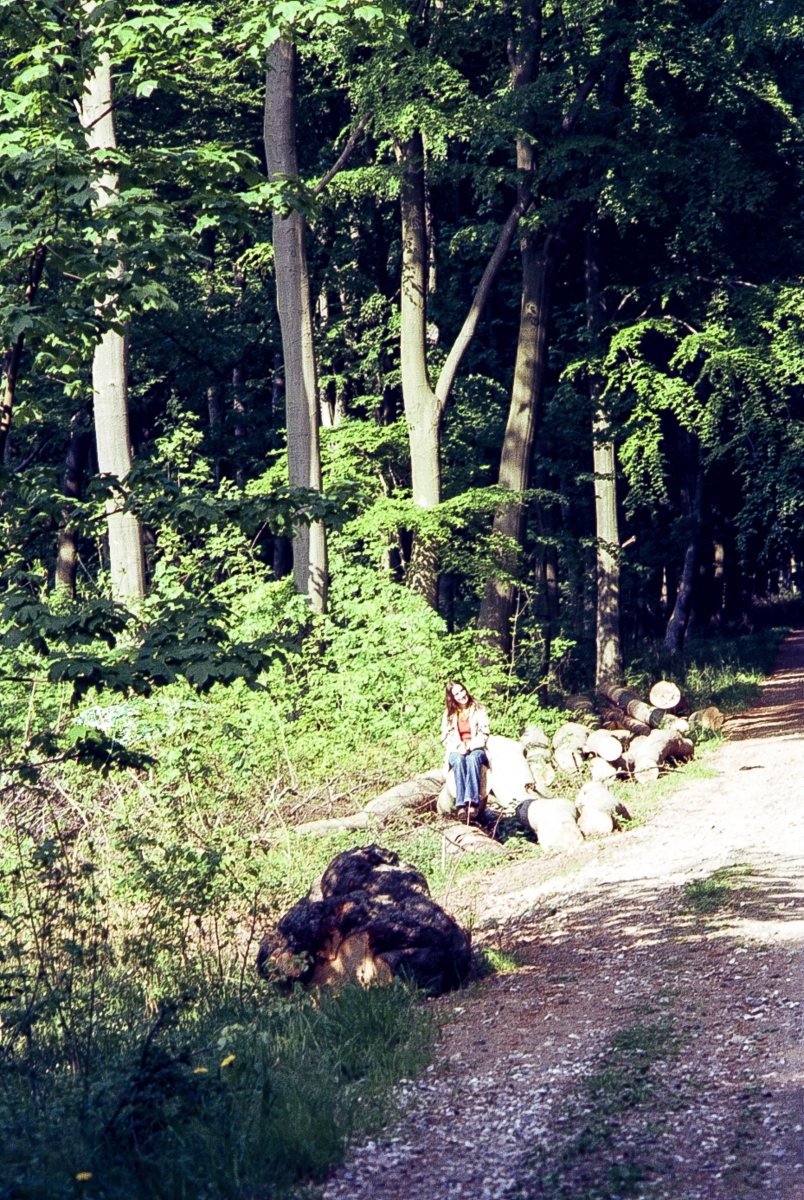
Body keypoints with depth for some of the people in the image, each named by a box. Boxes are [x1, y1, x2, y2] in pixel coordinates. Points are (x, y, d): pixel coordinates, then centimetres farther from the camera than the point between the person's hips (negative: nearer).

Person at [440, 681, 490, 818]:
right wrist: (458, 747, -14)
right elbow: (445, 738, 6)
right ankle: (461, 804, -50)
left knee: (472, 758, -38)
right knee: (459, 760, -36)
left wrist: (470, 746, -17)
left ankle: (473, 801, -53)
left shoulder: (478, 709, 5)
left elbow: (483, 734, 0)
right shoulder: (449, 714, 10)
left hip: (476, 750, -1)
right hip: (456, 752, 1)